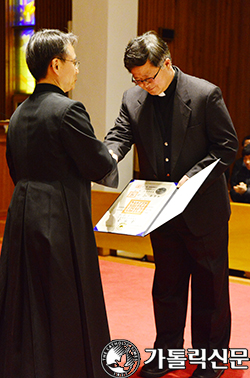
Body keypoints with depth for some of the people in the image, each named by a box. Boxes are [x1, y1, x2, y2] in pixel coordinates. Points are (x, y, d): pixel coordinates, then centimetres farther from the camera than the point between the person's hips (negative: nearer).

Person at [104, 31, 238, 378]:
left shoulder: (205, 94, -14)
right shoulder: (133, 99, -1)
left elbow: (227, 146, -11)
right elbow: (119, 136, -5)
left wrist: (193, 176, -21)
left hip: (204, 211, -4)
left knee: (210, 287, 8)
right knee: (167, 284, 17)